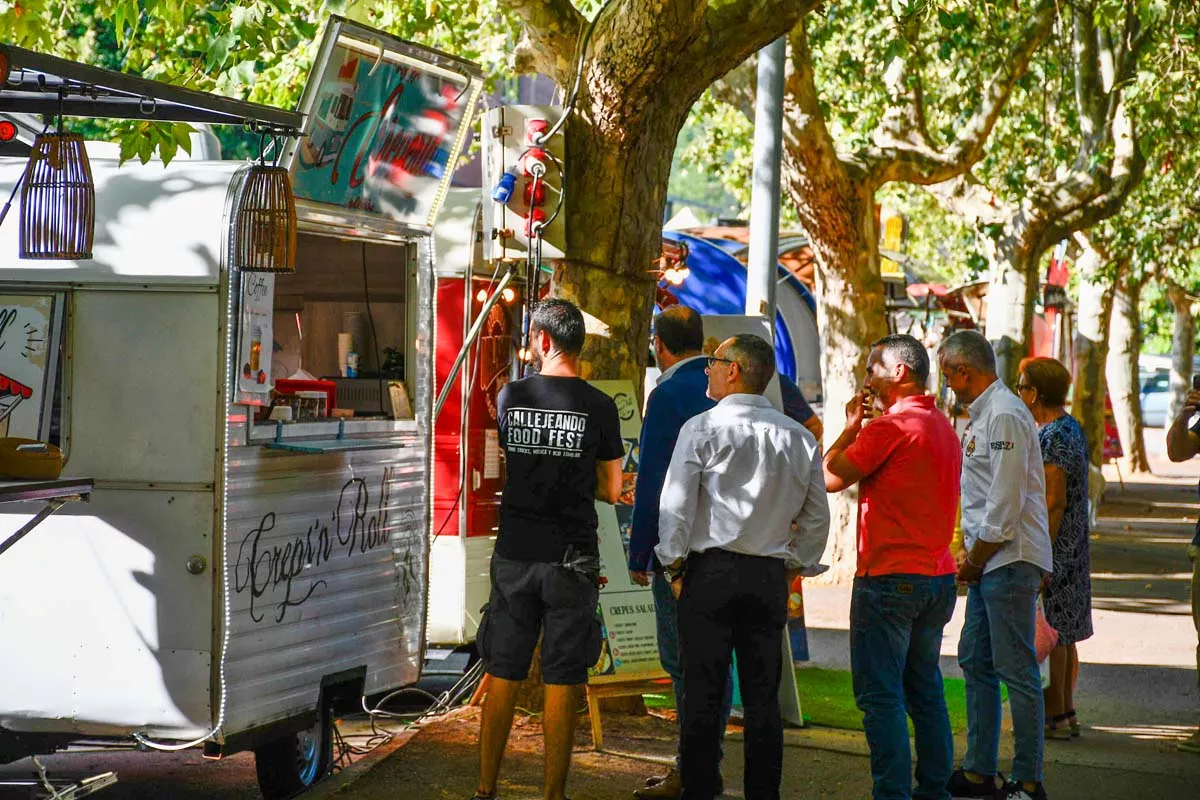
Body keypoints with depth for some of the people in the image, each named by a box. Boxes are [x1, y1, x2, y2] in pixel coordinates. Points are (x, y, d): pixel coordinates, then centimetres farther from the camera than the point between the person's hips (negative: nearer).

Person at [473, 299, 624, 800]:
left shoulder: (510, 397, 0)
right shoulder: (598, 406, -6)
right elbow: (611, 490, 0)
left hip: (515, 554, 2)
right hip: (572, 560, -2)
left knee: (502, 677, 9)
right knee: (561, 684, 3)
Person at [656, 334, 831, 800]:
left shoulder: (703, 429, -6)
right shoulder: (799, 438, 7)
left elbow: (675, 505, -7)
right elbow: (817, 517, 10)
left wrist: (674, 566, 2)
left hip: (711, 571, -4)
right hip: (771, 577, 4)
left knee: (703, 693, 0)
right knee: (763, 696, 7)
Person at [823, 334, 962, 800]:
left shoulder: (890, 427, -14)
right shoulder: (944, 428, 14)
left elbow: (830, 478, -10)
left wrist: (851, 427, 2)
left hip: (890, 577, -9)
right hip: (938, 574, 9)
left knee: (880, 693, -5)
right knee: (925, 690, 15)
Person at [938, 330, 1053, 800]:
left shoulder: (1005, 415, -15)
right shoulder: (981, 414, 17)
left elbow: (1006, 502, -19)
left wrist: (975, 560, -11)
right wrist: (971, 558, 15)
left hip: (1010, 559, -10)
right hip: (989, 561, 10)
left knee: (1017, 670, -7)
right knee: (975, 662, 13)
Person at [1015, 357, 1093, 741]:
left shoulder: (1052, 437, -18)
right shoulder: (1071, 428, 14)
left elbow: (1054, 501, -22)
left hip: (1053, 548, -10)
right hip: (1073, 549, 10)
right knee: (1063, 634, 14)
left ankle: (1055, 716, 0)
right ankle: (1067, 712, 21)